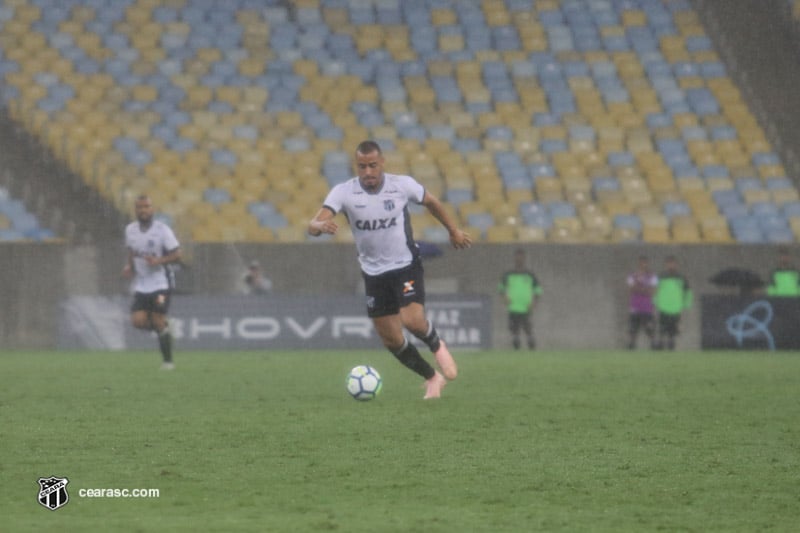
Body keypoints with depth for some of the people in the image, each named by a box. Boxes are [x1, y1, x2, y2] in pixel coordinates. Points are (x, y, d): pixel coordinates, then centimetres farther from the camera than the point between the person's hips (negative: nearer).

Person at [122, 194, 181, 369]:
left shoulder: (162, 230, -9)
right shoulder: (130, 230, 6)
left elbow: (177, 255, -8)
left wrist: (159, 261, -23)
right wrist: (129, 267, 2)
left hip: (160, 284, -4)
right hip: (140, 286, 4)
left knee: (158, 321, -8)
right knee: (138, 321, -10)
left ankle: (168, 360, 5)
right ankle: (162, 327, 21)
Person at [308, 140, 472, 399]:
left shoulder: (403, 185, -12)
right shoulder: (343, 192, -14)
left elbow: (431, 202, 9)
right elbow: (313, 225, -24)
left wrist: (454, 230, 19)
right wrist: (321, 226, -49)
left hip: (406, 266, -2)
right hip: (373, 273, 2)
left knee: (412, 319, -24)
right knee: (391, 339, 3)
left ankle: (437, 346, 10)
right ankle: (432, 378, 26)